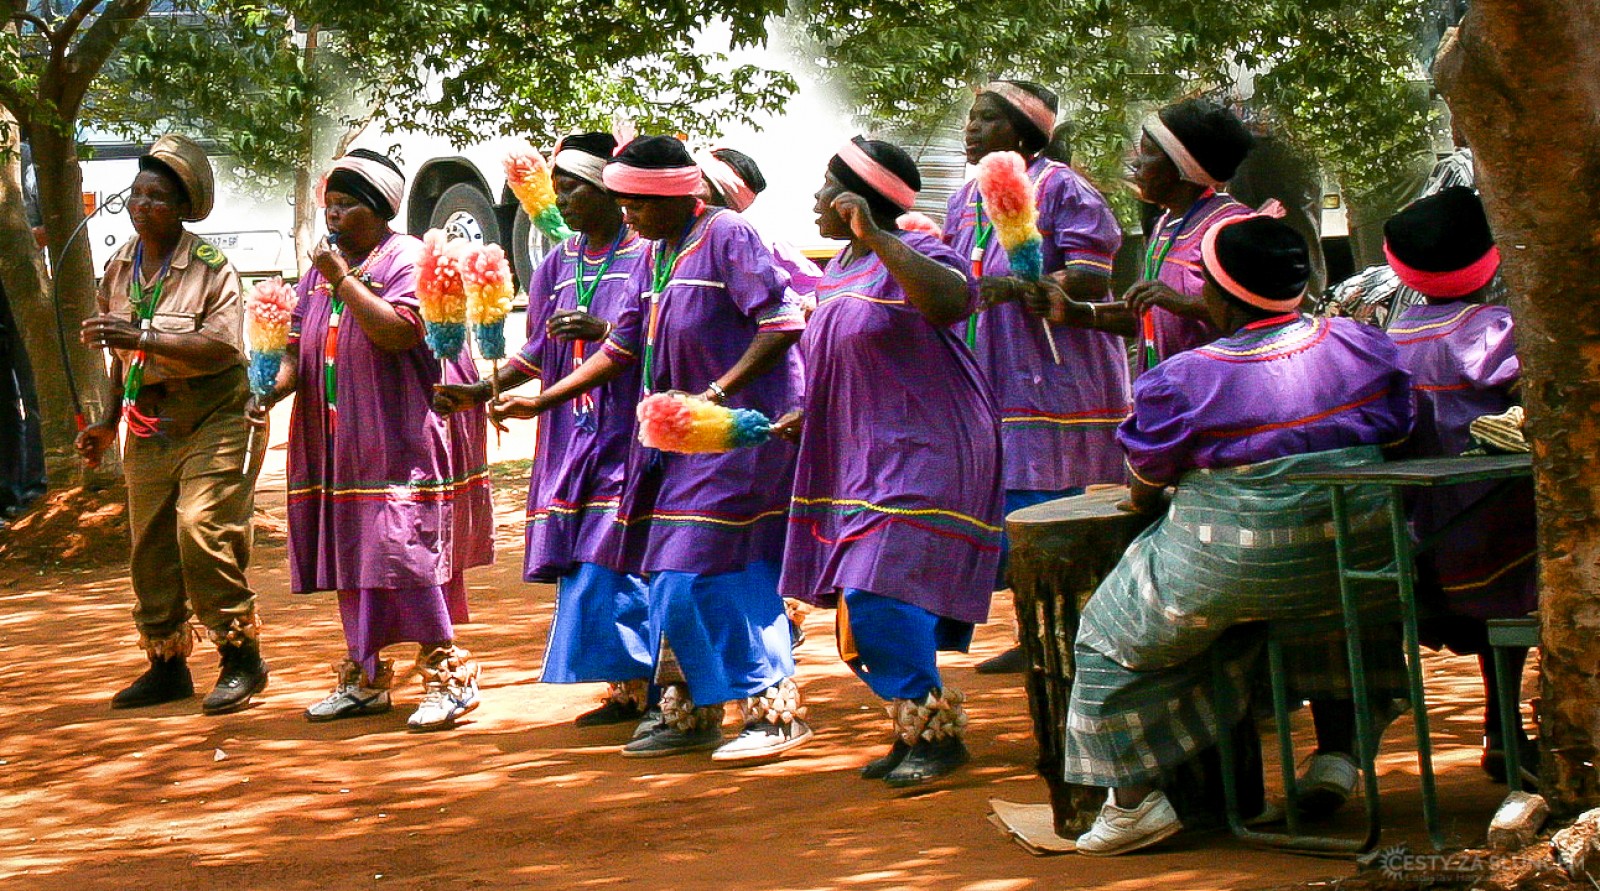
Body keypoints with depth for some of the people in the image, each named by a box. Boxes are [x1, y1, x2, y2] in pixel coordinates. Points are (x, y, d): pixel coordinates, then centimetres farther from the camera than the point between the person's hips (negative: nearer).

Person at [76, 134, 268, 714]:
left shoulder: (211, 268, -11)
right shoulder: (119, 268, 9)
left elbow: (223, 347, -24)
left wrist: (143, 337, -32)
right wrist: (109, 423, 22)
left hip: (211, 421, -7)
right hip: (147, 425, 7)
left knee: (202, 531, -16)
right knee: (150, 547, 8)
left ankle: (241, 659, -4)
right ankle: (167, 666, 20)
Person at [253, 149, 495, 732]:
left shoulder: (408, 258, -6)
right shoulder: (321, 268, 16)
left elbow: (403, 332, -21)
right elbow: (300, 344, 13)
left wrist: (343, 281, -18)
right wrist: (275, 388, -6)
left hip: (400, 438, -7)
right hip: (339, 439, 7)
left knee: (405, 548, -13)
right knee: (352, 554, 11)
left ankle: (447, 675, -7)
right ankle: (364, 678, 20)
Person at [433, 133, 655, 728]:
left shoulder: (647, 253, -4)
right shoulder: (559, 265, 17)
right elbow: (538, 350, 17)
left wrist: (605, 332, -24)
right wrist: (482, 392, 5)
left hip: (628, 431, -7)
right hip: (571, 434, 7)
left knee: (613, 561, -13)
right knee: (581, 562, 3)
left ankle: (639, 686, -5)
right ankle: (625, 689, 9)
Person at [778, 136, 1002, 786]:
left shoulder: (910, 255, -13)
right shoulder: (839, 269, 15)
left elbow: (956, 300, -36)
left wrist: (875, 236, -35)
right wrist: (807, 415, 15)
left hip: (920, 453, -9)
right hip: (861, 458, 9)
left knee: (879, 597, -16)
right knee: (861, 603, 7)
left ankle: (936, 731, -4)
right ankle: (914, 729, 17)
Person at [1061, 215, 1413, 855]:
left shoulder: (1180, 381, -14)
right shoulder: (1364, 346, -1)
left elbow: (1142, 495, -2)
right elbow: (1396, 436, 13)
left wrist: (1151, 499, 22)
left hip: (1232, 572, -4)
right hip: (1358, 559, 4)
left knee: (1113, 636, 17)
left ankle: (1138, 799, 17)